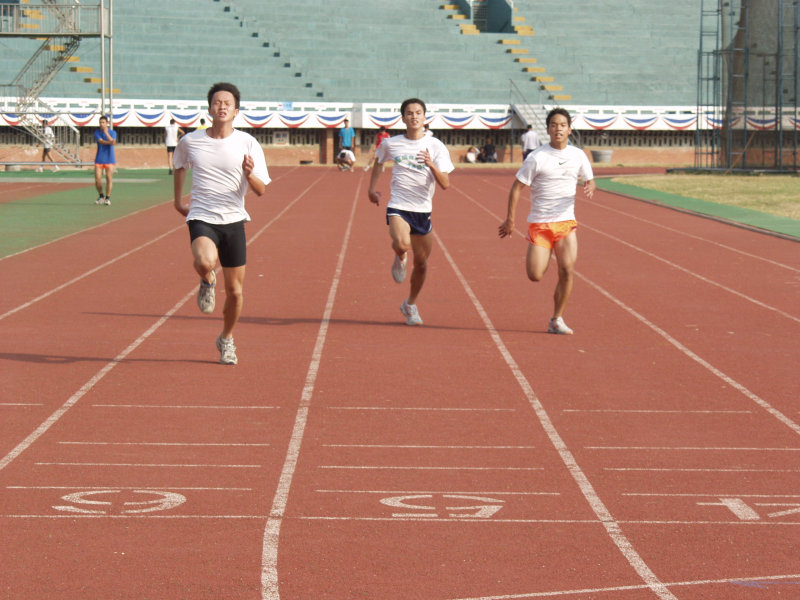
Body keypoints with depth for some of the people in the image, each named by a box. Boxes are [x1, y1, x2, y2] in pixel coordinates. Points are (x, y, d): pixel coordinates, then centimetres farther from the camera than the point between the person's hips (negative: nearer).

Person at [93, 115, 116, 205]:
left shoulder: (113, 132, 1)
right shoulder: (97, 132, 1)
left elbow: (112, 141, -17)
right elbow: (101, 141, -17)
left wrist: (106, 133, -24)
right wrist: (110, 142, -34)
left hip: (109, 160, -1)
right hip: (99, 160, 1)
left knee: (109, 179, -5)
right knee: (97, 180, -4)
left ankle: (107, 198, 5)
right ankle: (101, 196, 17)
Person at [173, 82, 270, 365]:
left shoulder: (248, 144, -4)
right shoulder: (190, 141, 0)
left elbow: (261, 190, -6)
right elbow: (180, 165, 24)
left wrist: (249, 174, -26)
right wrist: (178, 200, 23)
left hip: (233, 221, 1)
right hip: (201, 218, -1)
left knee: (234, 290, 5)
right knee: (205, 262, -33)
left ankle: (226, 339, 32)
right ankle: (207, 282, 5)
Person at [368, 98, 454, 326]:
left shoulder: (436, 147, -4)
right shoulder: (391, 144, 1)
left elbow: (445, 184, -11)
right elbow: (379, 161, 25)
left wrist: (431, 165, -27)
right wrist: (372, 188, 22)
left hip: (423, 210, 2)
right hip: (398, 207, -2)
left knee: (421, 263, 10)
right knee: (402, 244, -31)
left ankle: (410, 305, 34)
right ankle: (400, 259, 7)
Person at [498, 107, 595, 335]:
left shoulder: (578, 156, 4)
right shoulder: (536, 158, -9)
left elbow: (589, 179, 18)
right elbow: (517, 187, -4)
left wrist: (589, 187, -7)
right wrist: (510, 219, -7)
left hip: (566, 222, 3)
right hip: (539, 224, -3)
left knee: (567, 270, -12)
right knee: (535, 276, -8)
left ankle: (557, 320, 2)